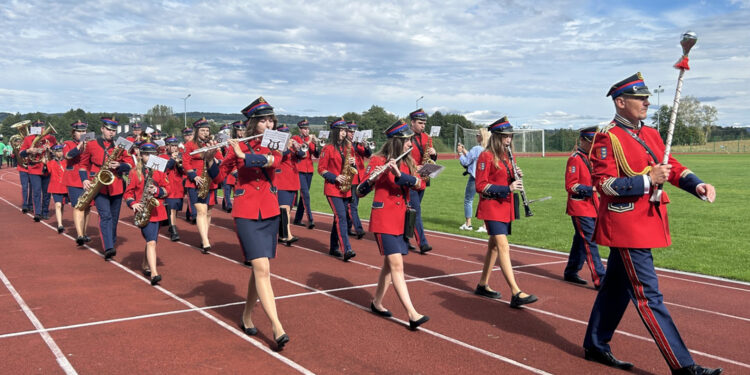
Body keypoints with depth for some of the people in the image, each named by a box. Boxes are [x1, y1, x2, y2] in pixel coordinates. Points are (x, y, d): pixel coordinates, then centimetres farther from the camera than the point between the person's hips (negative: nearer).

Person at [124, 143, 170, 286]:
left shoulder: (160, 171, 9)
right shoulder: (134, 172, 2)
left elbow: (167, 189, 5)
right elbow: (128, 192, 3)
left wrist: (157, 191, -14)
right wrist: (133, 204, -15)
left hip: (156, 210, 4)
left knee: (151, 241, 15)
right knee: (151, 242, -16)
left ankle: (145, 266, 37)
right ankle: (154, 274, -21)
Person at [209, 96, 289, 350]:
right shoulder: (238, 146, -2)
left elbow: (272, 161, -17)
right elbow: (218, 176, -7)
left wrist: (243, 155, -24)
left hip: (270, 213, 4)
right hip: (246, 214, -4)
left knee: (260, 270, 10)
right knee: (263, 269, -13)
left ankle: (246, 317, 28)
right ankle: (277, 328, -14)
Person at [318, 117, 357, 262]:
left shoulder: (348, 147, 12)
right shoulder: (328, 149, -5)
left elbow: (351, 167, 19)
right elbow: (321, 169, -5)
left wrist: (353, 163, -4)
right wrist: (335, 177, -17)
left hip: (345, 189, 6)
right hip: (332, 189, -6)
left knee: (339, 217, 11)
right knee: (341, 217, -15)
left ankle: (334, 248, 21)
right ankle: (347, 250, -21)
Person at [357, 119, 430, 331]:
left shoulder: (407, 163, 10)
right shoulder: (378, 161, -7)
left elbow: (420, 184, -7)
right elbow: (361, 192, -11)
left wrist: (400, 174, -23)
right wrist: (371, 179, -32)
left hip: (401, 219, 7)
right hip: (384, 219, -7)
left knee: (390, 264, 13)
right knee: (397, 266, -11)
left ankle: (377, 303, 29)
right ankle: (412, 315, -14)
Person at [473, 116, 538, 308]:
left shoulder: (506, 157, 14)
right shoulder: (486, 157, -12)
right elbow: (480, 186, -16)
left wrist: (516, 178, -3)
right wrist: (507, 188, -23)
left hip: (505, 207, 9)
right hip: (492, 207, -9)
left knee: (494, 246, 14)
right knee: (503, 247, -15)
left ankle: (483, 285, 25)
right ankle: (516, 293, -20)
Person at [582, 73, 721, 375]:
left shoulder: (650, 134, 14)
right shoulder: (607, 138, -11)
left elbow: (673, 168, 12)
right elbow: (604, 184, -17)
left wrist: (697, 185, -7)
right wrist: (647, 181, -23)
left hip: (645, 224, 9)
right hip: (627, 226, -9)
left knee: (616, 288, 16)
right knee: (648, 296, -4)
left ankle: (595, 346, 28)